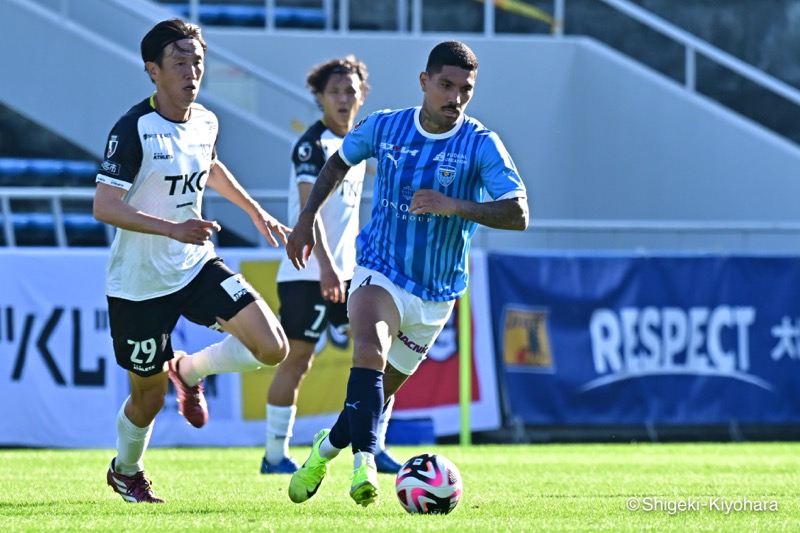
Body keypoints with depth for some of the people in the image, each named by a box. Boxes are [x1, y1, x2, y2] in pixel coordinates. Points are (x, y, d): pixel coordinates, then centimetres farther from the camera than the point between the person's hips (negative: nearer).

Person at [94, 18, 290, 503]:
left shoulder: (205, 122, 1)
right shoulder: (134, 130, -21)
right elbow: (104, 207, -24)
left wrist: (255, 210, 26)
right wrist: (173, 229, -33)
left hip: (197, 266, 5)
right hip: (140, 282, -5)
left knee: (272, 346, -13)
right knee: (150, 398, 6)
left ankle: (189, 372, 15)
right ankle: (126, 472, 38)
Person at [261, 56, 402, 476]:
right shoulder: (313, 144, -12)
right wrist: (325, 265, -31)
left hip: (347, 273, 8)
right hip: (308, 274, -8)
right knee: (296, 361, -2)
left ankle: (375, 447, 5)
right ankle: (275, 455, 7)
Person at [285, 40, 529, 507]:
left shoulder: (482, 145, -12)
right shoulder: (384, 128, -4)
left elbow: (518, 215, -20)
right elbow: (340, 162, 17)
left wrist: (453, 206, -33)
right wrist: (307, 218, 11)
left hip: (436, 294, 1)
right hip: (380, 273, -1)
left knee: (380, 391, 11)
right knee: (370, 350, -31)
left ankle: (326, 449, 39)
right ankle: (364, 463, -38)